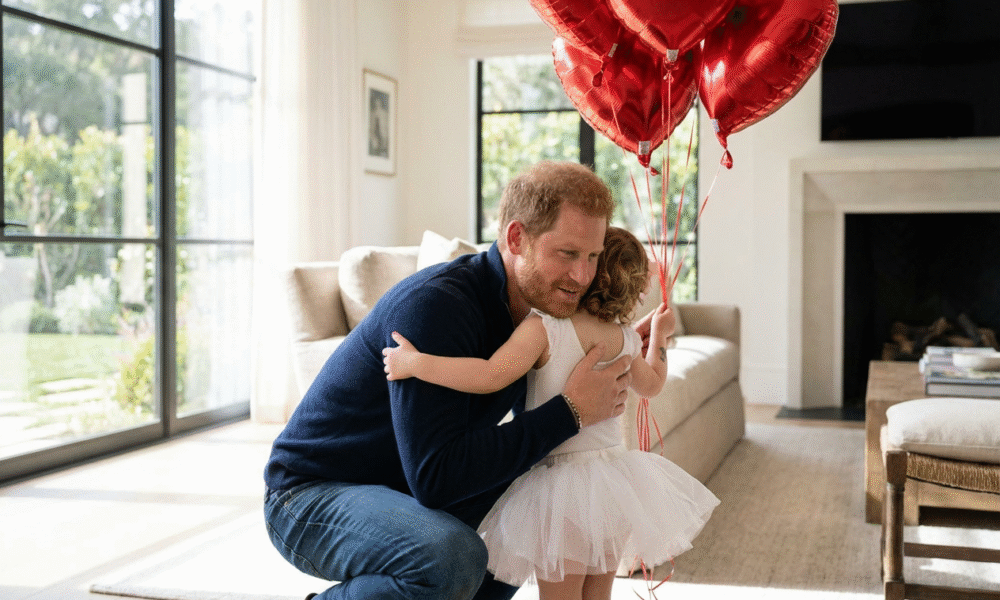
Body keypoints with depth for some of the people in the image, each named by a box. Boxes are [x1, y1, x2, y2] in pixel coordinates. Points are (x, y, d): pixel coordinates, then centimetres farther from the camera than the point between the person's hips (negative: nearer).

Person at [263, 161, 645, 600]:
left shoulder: (525, 308, -1)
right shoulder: (433, 304, -28)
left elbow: (530, 413, 17)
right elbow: (436, 477, -34)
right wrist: (570, 411, -29)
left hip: (405, 489, 9)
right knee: (454, 559, -35)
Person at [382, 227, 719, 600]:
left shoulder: (544, 328, -14)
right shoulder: (625, 340, 5)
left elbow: (492, 375, -25)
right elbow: (652, 385, 24)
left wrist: (415, 363, -20)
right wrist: (660, 336, 39)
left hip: (562, 482, -6)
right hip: (615, 477, 6)